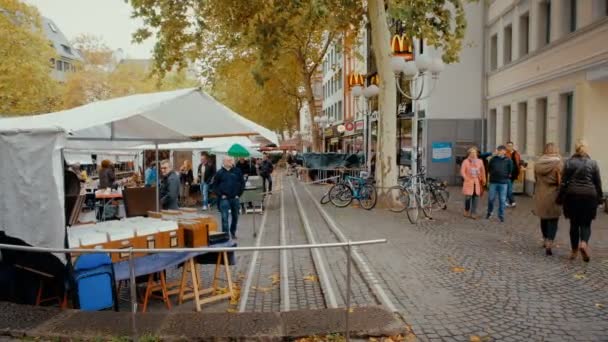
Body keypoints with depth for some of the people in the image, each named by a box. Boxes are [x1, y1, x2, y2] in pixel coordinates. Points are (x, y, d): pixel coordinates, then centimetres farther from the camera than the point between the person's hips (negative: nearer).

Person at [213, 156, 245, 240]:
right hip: (224, 199, -2)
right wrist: (221, 195, -5)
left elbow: (242, 183, 8)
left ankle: (233, 232, 29)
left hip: (235, 198, 2)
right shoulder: (220, 173, -1)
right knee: (224, 217, -5)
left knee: (235, 216, 11)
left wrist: (239, 194, 1)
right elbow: (215, 186, 4)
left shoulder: (237, 171, 3)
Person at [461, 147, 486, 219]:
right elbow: (462, 172, -4)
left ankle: (473, 213, 8)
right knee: (468, 197, -4)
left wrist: (483, 180, 5)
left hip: (477, 183, 2)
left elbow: (482, 171, 9)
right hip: (469, 182, -2)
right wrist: (467, 179, -12)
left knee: (475, 197, 1)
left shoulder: (479, 161, 6)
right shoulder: (466, 161, -3)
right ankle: (467, 211, 19)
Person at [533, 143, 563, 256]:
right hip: (554, 195, -4)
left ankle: (546, 240, 34)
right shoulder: (558, 163, -11)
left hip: (540, 195, 4)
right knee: (553, 220, 2)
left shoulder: (538, 163, 0)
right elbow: (561, 181, -12)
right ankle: (549, 244, -10)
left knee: (544, 218, 20)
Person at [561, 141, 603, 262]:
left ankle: (574, 251, 14)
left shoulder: (569, 162, 1)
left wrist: (561, 198, 6)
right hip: (589, 196, 0)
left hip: (572, 195, 1)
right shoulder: (593, 163, 2)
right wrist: (599, 198, 12)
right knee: (586, 224, 6)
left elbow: (563, 182, 0)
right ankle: (584, 243, -20)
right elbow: (598, 183, 4)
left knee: (574, 224, 9)